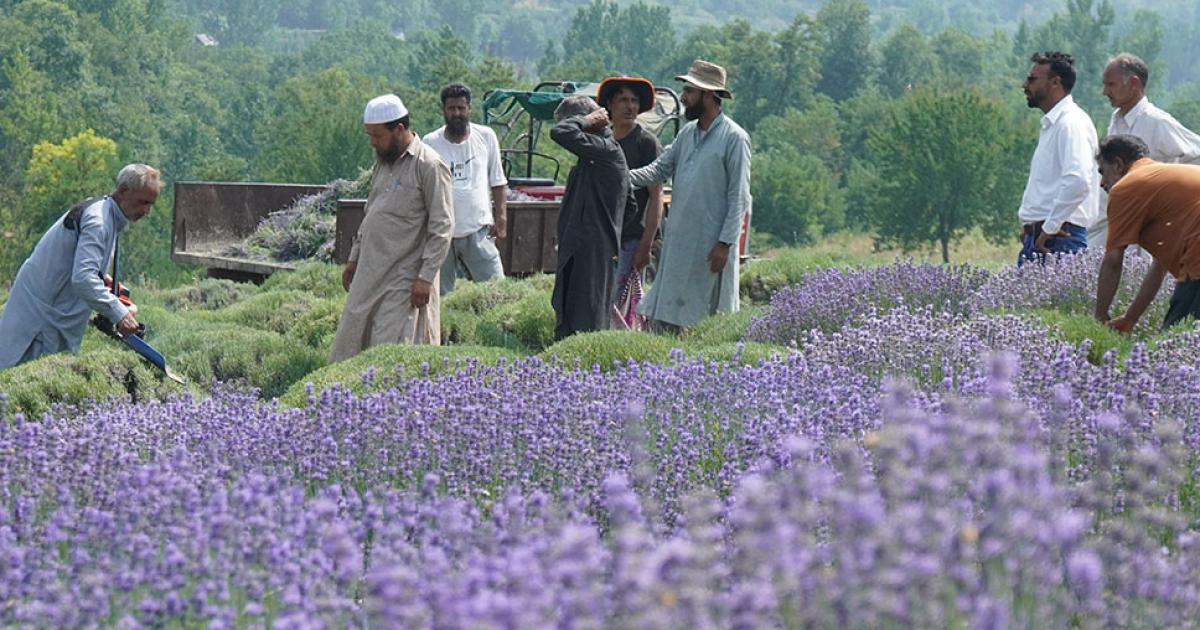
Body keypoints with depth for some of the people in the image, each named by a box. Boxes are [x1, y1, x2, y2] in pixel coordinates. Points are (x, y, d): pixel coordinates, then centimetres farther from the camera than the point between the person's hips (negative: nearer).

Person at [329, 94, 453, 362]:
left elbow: (442, 228, -15)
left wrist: (426, 277, -19)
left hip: (403, 279, -8)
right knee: (350, 341, 6)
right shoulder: (384, 162, 14)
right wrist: (354, 258, 21)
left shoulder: (429, 166, -12)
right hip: (369, 274, 8)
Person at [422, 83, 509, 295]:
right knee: (441, 294, 5)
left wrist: (501, 216, 1)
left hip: (478, 230, 0)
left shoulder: (486, 137, 5)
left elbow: (498, 182, 11)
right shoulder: (430, 143, 1)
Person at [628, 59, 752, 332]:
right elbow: (660, 168, 11)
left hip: (709, 245, -7)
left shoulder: (734, 138, -8)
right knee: (662, 319, 6)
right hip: (677, 241, 7)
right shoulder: (687, 133, 14)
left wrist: (725, 243, -16)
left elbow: (739, 197, -11)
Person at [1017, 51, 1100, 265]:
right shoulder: (1051, 124, 20)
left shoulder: (1071, 123, -12)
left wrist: (1050, 227, -21)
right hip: (1038, 236, 10)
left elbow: (1078, 181, -27)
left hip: (1059, 239, -10)